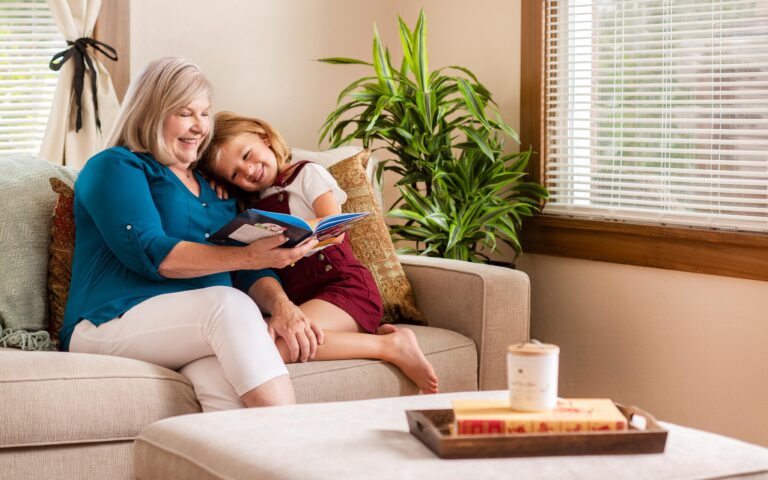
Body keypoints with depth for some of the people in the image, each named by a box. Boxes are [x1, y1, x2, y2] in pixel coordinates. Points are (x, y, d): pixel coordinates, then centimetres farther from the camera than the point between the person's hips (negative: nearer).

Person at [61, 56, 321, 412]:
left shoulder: (215, 187, 26)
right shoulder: (115, 167, 6)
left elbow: (249, 274, 17)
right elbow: (149, 253, -10)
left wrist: (280, 304, -8)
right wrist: (248, 256, -20)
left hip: (200, 327, 4)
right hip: (114, 324, -4)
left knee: (223, 379, -35)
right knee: (230, 304, -35)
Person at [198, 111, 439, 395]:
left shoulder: (307, 174, 8)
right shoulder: (252, 204, 26)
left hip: (344, 285, -6)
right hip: (298, 299, 6)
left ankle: (391, 345, -21)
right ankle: (369, 334, -15)